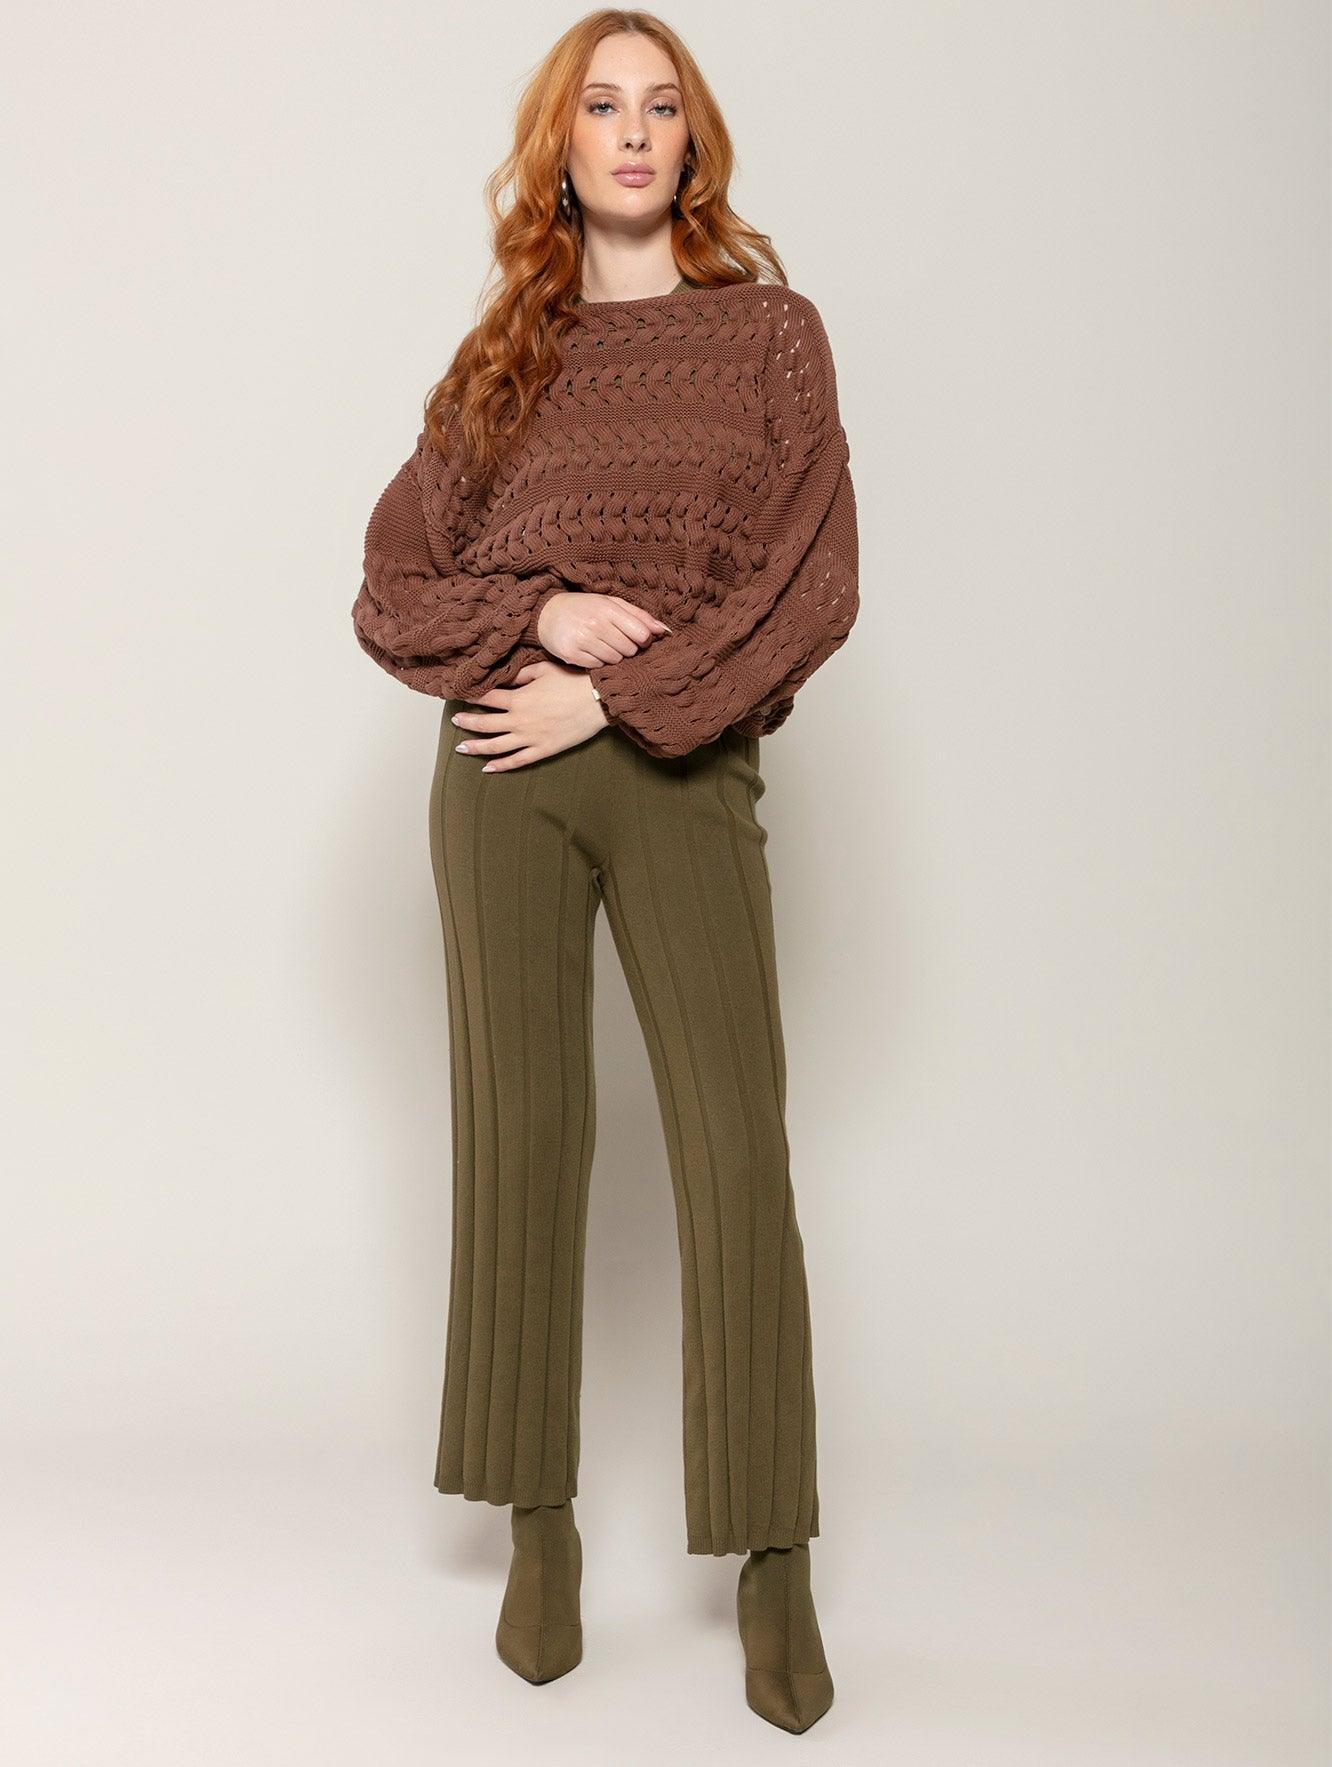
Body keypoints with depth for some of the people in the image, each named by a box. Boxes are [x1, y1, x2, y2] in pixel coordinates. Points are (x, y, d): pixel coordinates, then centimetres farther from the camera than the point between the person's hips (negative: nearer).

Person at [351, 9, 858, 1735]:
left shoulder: (771, 330, 7)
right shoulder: (499, 360, 13)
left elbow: (813, 585, -3)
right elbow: (390, 591, 10)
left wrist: (613, 697, -11)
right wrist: (542, 614, -9)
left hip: (682, 770, -2)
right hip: (503, 770, 2)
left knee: (738, 1163, -6)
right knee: (521, 1141, 3)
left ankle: (771, 1561, 6)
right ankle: (541, 1527, 16)